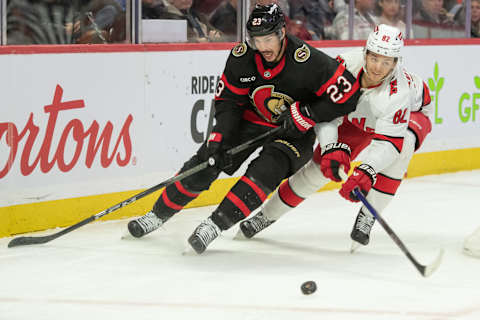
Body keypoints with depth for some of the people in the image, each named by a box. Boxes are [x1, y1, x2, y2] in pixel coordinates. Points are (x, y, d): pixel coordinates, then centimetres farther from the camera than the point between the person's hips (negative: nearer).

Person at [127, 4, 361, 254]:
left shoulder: (309, 62, -28)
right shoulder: (242, 57, -15)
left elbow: (349, 95, -25)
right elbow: (227, 100, -6)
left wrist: (305, 114, -27)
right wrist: (219, 139, -18)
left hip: (295, 134, -4)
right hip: (252, 121, 4)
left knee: (266, 170, -30)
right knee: (205, 162, -6)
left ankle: (215, 224, -28)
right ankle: (159, 214, 10)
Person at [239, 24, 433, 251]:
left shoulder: (399, 92, -42)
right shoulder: (348, 63, -33)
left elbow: (388, 142, -45)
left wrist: (366, 173, -60)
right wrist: (332, 148, -39)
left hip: (411, 115, -3)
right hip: (358, 117, 3)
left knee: (402, 143, -37)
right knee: (323, 164, -4)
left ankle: (368, 216, -22)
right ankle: (268, 214, 15)